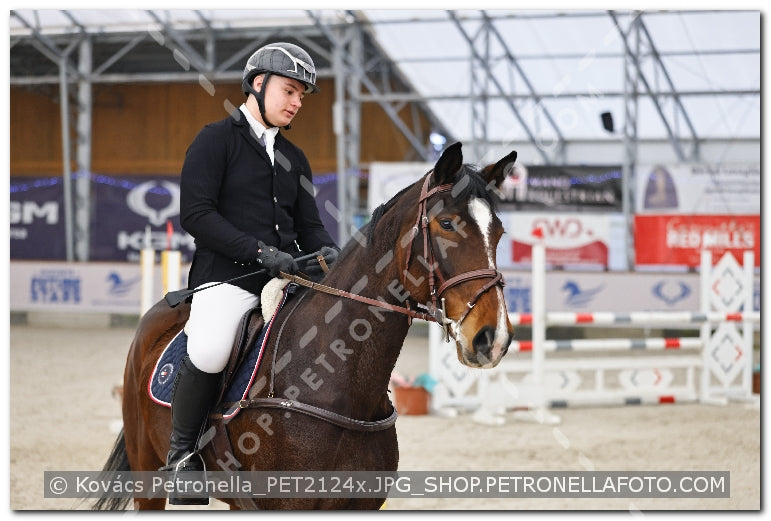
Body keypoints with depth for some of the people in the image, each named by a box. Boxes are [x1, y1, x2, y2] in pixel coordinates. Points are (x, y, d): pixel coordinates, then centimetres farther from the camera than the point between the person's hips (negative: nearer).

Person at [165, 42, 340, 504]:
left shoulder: (294, 158, 23)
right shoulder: (216, 140, 2)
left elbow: (309, 223, 20)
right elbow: (195, 213, -9)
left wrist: (327, 249, -5)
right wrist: (260, 251, -18)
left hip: (288, 275, 7)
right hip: (227, 275, -7)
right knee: (210, 351, -34)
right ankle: (182, 453, -14)